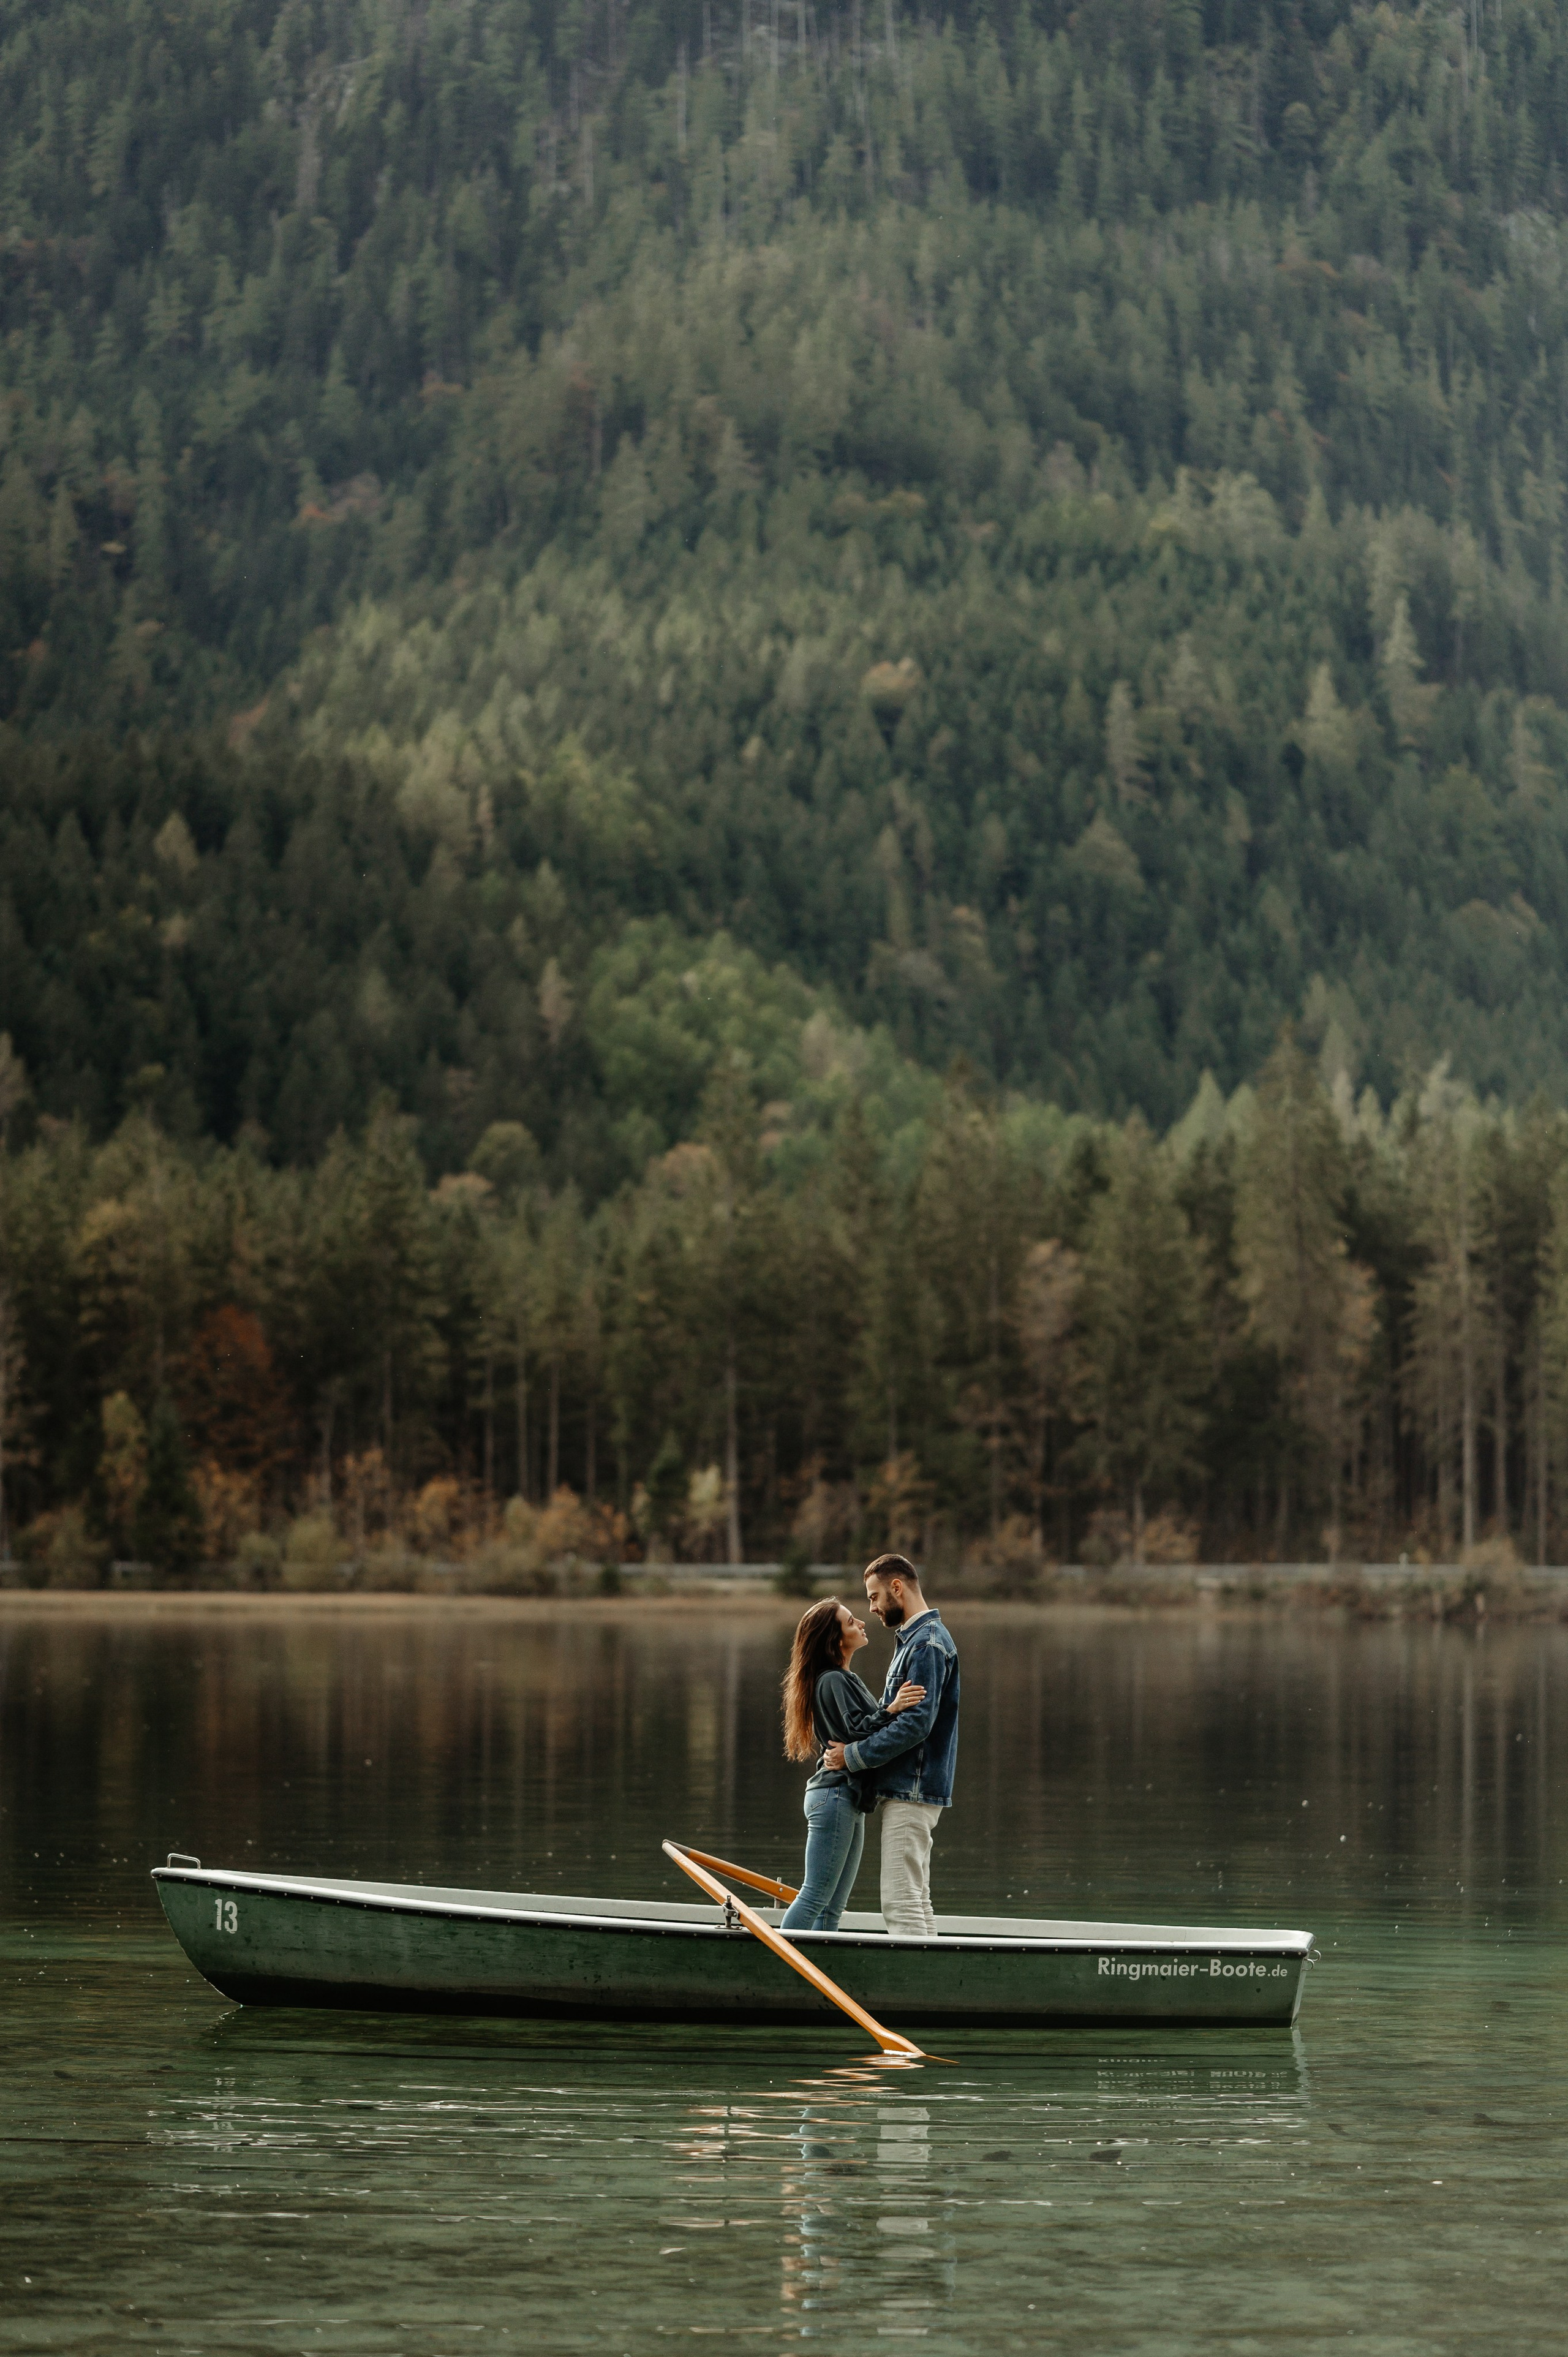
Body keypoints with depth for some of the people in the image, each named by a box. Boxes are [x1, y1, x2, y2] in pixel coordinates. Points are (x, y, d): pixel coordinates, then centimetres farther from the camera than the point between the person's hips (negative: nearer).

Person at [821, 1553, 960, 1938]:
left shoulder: (927, 1643, -14)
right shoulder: (914, 1639, 19)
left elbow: (916, 1725, -22)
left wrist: (853, 1756, -15)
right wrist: (855, 1748, 12)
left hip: (911, 1791, -11)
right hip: (907, 1790, 11)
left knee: (902, 1904, -13)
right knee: (915, 1901, 12)